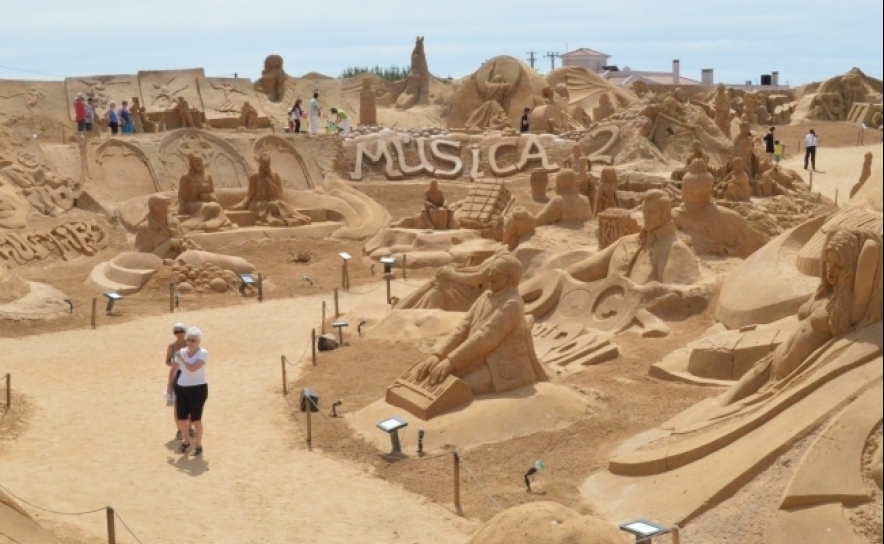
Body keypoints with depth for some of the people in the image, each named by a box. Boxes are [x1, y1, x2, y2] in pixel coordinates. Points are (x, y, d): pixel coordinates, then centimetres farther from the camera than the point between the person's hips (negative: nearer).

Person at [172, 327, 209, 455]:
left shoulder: (203, 353, -11)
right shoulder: (181, 352, 6)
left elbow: (192, 368, -25)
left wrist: (181, 357, -12)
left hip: (198, 389, -5)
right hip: (182, 388, 5)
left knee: (196, 419, -2)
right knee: (181, 419, 7)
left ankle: (198, 445, 15)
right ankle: (186, 441, 31)